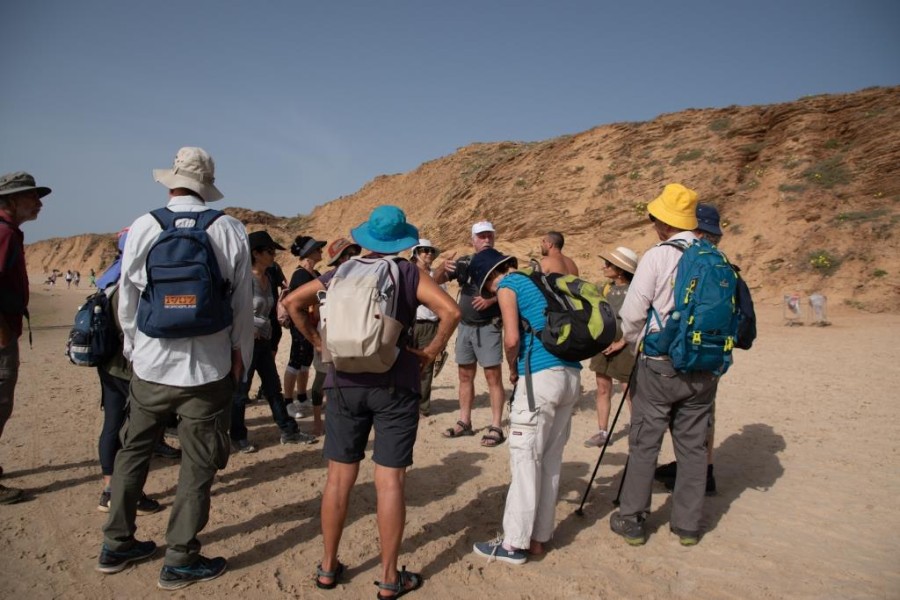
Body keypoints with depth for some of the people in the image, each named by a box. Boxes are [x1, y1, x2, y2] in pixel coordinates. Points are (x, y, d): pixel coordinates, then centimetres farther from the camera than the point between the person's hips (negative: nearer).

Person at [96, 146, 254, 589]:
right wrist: (240, 355, 11)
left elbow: (126, 298, 4)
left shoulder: (142, 227, -3)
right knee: (197, 465, 9)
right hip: (208, 368, -2)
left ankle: (116, 545, 33)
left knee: (133, 452, 21)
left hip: (150, 364, 3)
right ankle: (180, 561, 18)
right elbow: (243, 304, -2)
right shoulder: (230, 230, -7)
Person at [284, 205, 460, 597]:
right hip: (395, 384, -3)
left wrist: (319, 342, 8)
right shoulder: (409, 274, -2)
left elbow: (292, 302, 6)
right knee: (390, 481, 2)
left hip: (345, 382, 3)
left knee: (339, 477, 11)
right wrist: (431, 351, -5)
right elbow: (451, 310, -15)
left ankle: (328, 567, 24)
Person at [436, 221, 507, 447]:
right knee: (465, 375, 10)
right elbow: (437, 281, 2)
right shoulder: (464, 263, 9)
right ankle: (464, 422, 20)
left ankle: (496, 428, -3)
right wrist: (443, 268, -21)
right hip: (465, 326, 5)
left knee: (493, 376, -6)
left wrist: (491, 299, -26)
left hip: (489, 327, -5)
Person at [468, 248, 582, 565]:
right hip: (571, 374, 8)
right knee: (551, 459, 11)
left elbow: (512, 339, -11)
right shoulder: (537, 281, 23)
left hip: (542, 375, -8)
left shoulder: (507, 286, 0)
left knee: (525, 459, -1)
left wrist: (512, 369, 7)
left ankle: (515, 543, 5)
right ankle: (539, 537, 19)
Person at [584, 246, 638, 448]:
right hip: (603, 345, 6)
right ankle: (602, 432, 18)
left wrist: (621, 343, -13)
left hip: (624, 346, -6)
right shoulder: (606, 289, 7)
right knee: (603, 389, 9)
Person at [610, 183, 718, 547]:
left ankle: (632, 521, 15)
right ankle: (687, 525, 22)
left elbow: (631, 314, -10)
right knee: (693, 446, 12)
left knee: (644, 444, 6)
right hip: (703, 367, 5)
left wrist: (637, 343, 9)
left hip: (660, 366, -4)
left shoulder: (657, 257, -11)